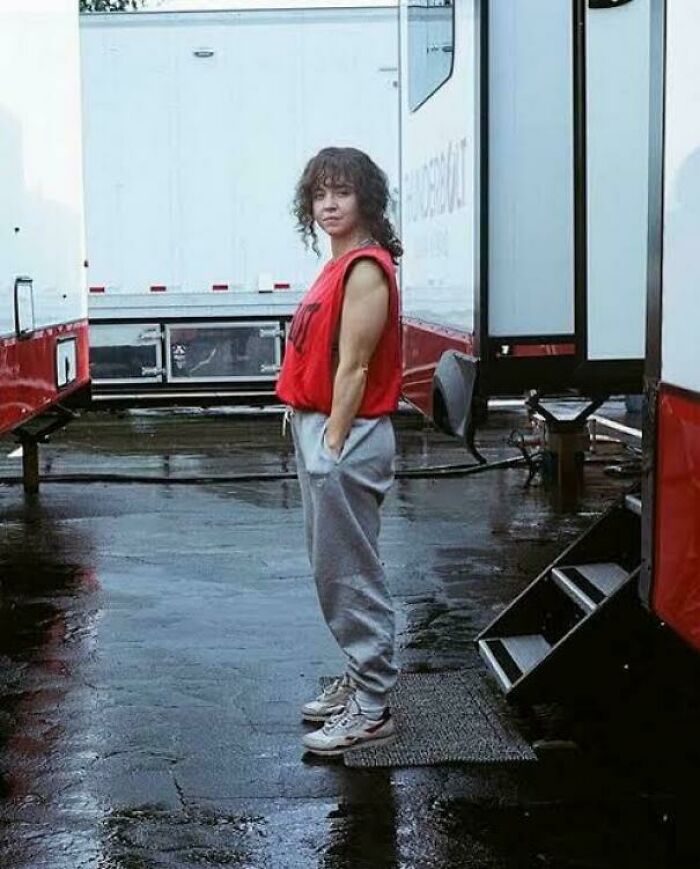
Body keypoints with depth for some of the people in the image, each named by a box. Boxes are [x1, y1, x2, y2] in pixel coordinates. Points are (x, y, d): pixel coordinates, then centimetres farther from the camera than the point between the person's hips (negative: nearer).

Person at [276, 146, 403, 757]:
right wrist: (315, 440, 15)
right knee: (332, 570, 18)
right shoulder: (341, 266, 15)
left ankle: (372, 710, 6)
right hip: (318, 431, 10)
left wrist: (331, 447, -19)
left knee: (350, 574, -3)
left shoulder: (365, 269, -15)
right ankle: (359, 677, 31)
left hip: (345, 437, -10)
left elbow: (353, 368, -19)